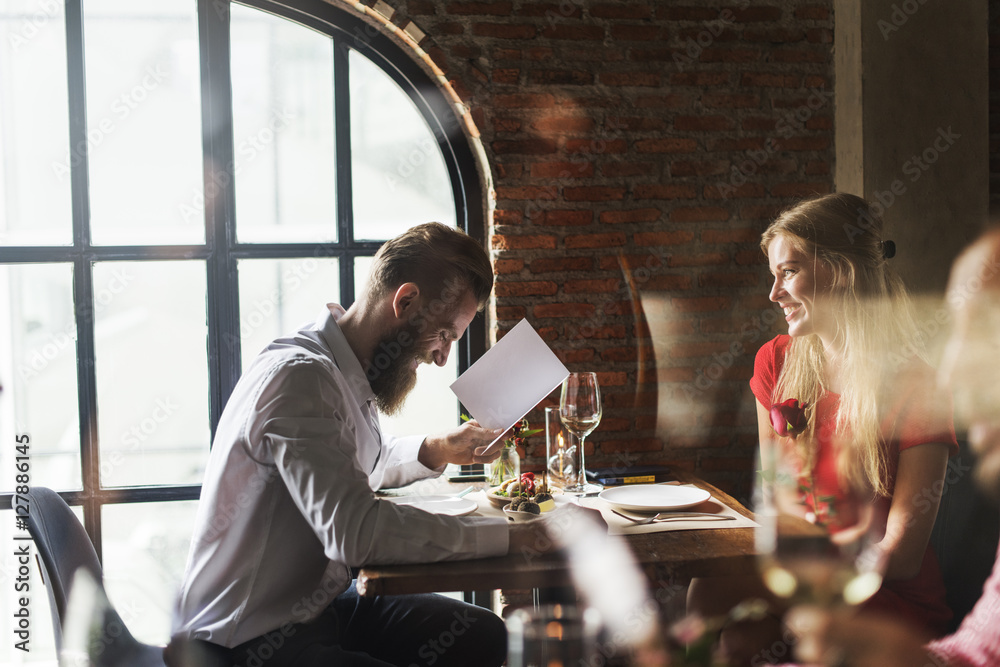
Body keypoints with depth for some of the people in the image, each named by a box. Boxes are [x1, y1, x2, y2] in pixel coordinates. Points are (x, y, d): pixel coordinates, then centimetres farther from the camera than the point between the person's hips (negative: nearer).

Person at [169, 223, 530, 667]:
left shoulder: (347, 372, 6)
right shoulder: (300, 377, -24)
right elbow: (356, 532, -33)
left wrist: (436, 451, 10)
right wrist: (514, 537, -29)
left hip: (317, 605, 10)